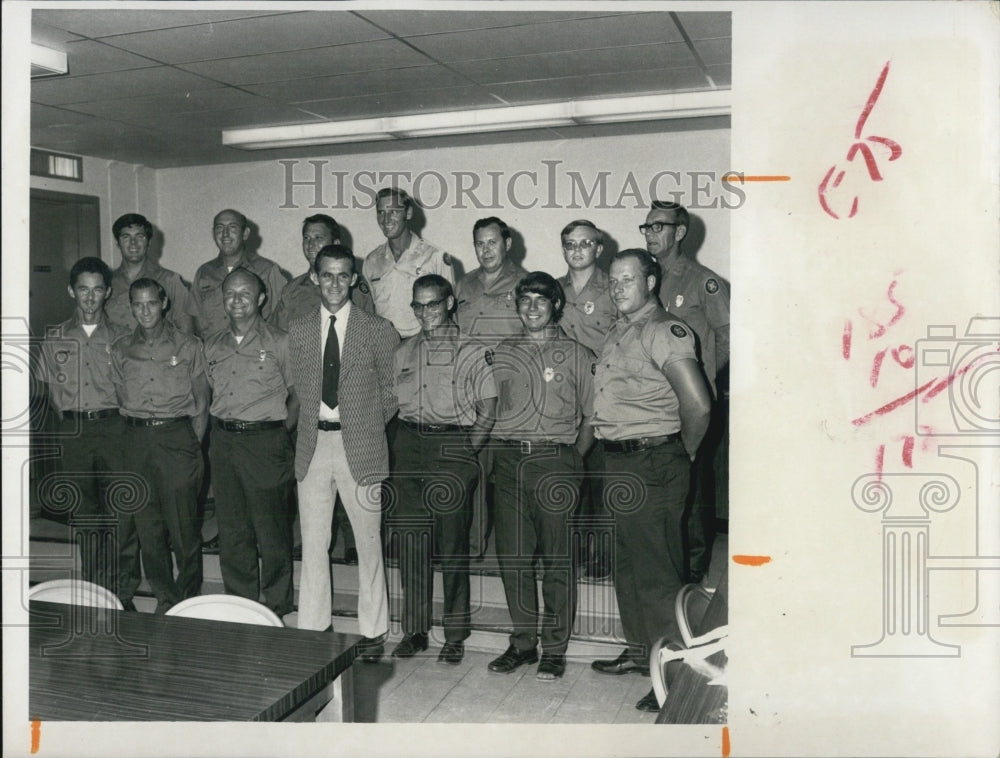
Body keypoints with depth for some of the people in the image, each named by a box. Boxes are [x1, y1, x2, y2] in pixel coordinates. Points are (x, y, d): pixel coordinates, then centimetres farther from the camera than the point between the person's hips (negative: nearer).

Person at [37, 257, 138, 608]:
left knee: (121, 513, -6)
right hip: (72, 432, 2)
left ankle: (123, 591, 0)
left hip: (113, 428, -2)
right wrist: (69, 419, 7)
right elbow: (48, 389, 16)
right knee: (84, 513, 7)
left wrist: (120, 421, -3)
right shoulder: (55, 339, 11)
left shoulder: (121, 338, 6)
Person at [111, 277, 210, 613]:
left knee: (184, 525, -4)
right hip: (136, 440, 3)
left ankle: (190, 596, 13)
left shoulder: (188, 346, 3)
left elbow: (201, 402, 6)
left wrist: (192, 446, 2)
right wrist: (137, 432, 7)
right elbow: (120, 399, 15)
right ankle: (166, 599, 19)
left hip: (178, 437, -3)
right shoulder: (120, 350, 10)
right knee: (147, 525, 5)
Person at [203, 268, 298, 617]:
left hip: (264, 441, -5)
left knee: (271, 532, 1)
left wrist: (278, 432, -2)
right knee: (231, 530, 11)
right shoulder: (213, 346, 12)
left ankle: (276, 611, 15)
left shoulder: (280, 343, -4)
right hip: (223, 441, 5)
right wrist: (223, 426, 11)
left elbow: (298, 395, 1)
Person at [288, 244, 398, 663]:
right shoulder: (298, 331, 8)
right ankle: (310, 630, 21)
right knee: (312, 543, 9)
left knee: (368, 542, 7)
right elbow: (295, 387, 14)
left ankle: (373, 632, 20)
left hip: (360, 446, -2)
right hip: (312, 445, 3)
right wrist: (310, 423, 4)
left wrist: (369, 427, 1)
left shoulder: (378, 330, -1)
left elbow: (392, 392, 5)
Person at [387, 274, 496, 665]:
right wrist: (401, 441, 7)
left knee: (453, 542, -1)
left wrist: (469, 449, -8)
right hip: (409, 446, 4)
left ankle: (455, 635, 10)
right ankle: (414, 629, 16)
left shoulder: (472, 352, 2)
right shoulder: (404, 351, 16)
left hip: (453, 448, -4)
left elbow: (488, 410, 0)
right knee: (410, 540, 5)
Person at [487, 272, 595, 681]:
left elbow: (591, 416, 6)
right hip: (508, 459, 3)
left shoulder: (578, 355, 6)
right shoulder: (502, 354, 15)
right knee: (512, 556, 4)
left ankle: (554, 648, 10)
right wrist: (494, 448, 5)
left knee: (557, 559, -1)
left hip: (556, 459, -3)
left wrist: (573, 459, -4)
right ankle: (522, 642, 17)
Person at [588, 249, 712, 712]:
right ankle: (639, 652, 33)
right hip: (619, 464, 9)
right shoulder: (616, 335, 16)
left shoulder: (665, 332, -13)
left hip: (653, 465, -9)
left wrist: (684, 454, -7)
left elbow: (698, 405, -21)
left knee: (658, 572, -4)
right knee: (628, 565, 18)